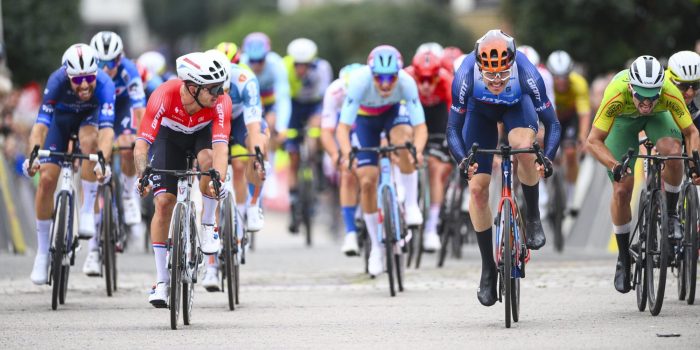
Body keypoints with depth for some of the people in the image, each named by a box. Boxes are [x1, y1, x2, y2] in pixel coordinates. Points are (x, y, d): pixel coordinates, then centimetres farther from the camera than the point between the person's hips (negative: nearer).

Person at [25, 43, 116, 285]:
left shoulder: (104, 84, -37)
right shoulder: (57, 81, -35)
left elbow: (107, 129, -47)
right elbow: (41, 123, -39)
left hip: (90, 116, -1)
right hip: (62, 117, 1)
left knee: (89, 139, -36)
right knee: (46, 179, -11)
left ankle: (87, 211, -21)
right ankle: (42, 252, 5)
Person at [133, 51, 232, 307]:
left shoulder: (220, 101, -36)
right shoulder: (164, 96, -38)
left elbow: (221, 146, -45)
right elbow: (141, 144, -41)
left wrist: (218, 180, -63)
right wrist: (143, 176, -58)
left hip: (203, 133, 0)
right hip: (171, 135, 0)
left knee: (208, 159, -35)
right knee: (163, 202, -11)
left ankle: (208, 227, -13)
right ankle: (161, 281, -1)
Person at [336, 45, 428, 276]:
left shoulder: (406, 82, -36)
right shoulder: (360, 82, -38)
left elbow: (420, 126, -37)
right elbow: (343, 127, -40)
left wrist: (418, 150, -57)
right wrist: (346, 153, -59)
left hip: (394, 112, 0)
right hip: (366, 118, 0)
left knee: (403, 138, -36)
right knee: (367, 181, -9)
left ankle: (411, 204, -19)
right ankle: (376, 247, 8)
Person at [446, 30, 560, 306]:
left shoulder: (527, 75, -38)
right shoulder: (466, 76, -37)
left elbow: (551, 123, -31)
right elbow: (453, 129, -30)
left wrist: (547, 158, -49)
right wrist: (463, 161, -49)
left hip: (517, 106, -1)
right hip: (480, 110, 1)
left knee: (524, 148, -35)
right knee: (477, 188, -7)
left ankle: (533, 217, -11)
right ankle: (488, 268, 8)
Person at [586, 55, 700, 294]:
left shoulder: (670, 94, -38)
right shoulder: (617, 95, -41)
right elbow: (593, 141, -34)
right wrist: (615, 165, -49)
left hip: (658, 116, 0)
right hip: (624, 119, 0)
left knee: (672, 152, -32)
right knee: (622, 190, -9)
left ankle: (671, 213, -8)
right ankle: (623, 258, 9)